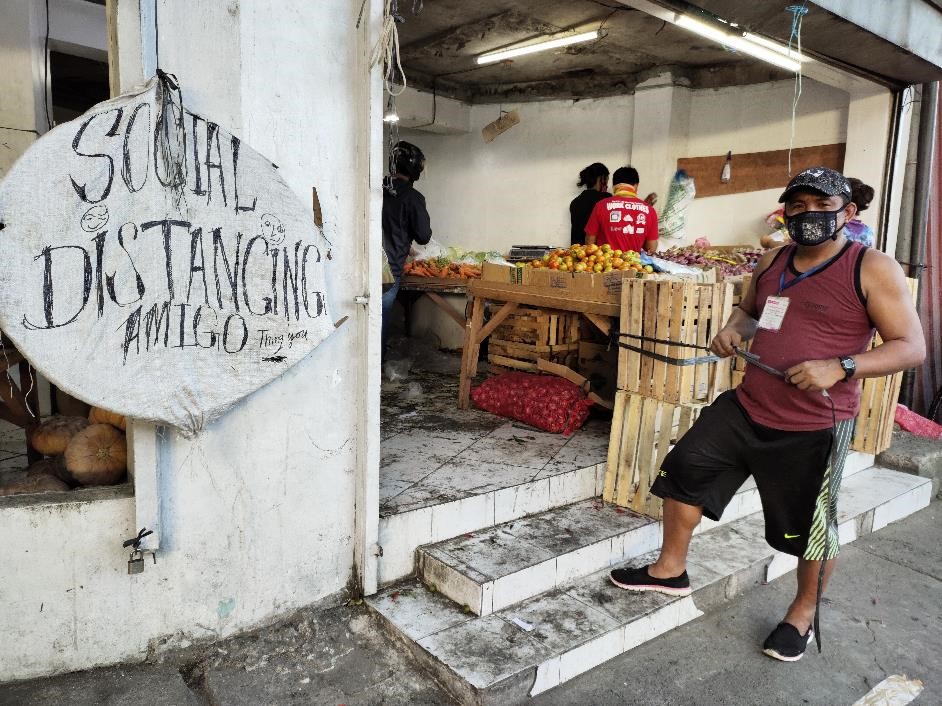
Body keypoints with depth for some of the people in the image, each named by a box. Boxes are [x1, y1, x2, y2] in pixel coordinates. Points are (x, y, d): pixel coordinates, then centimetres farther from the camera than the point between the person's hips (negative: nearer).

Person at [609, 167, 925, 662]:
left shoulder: (872, 269, -10)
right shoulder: (771, 263, 8)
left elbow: (912, 347, -10)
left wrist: (840, 367, -25)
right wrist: (734, 329, 2)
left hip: (815, 428, -5)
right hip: (745, 408, 6)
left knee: (811, 526, 8)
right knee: (685, 469, 7)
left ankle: (803, 614, 35)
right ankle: (671, 570, 26)